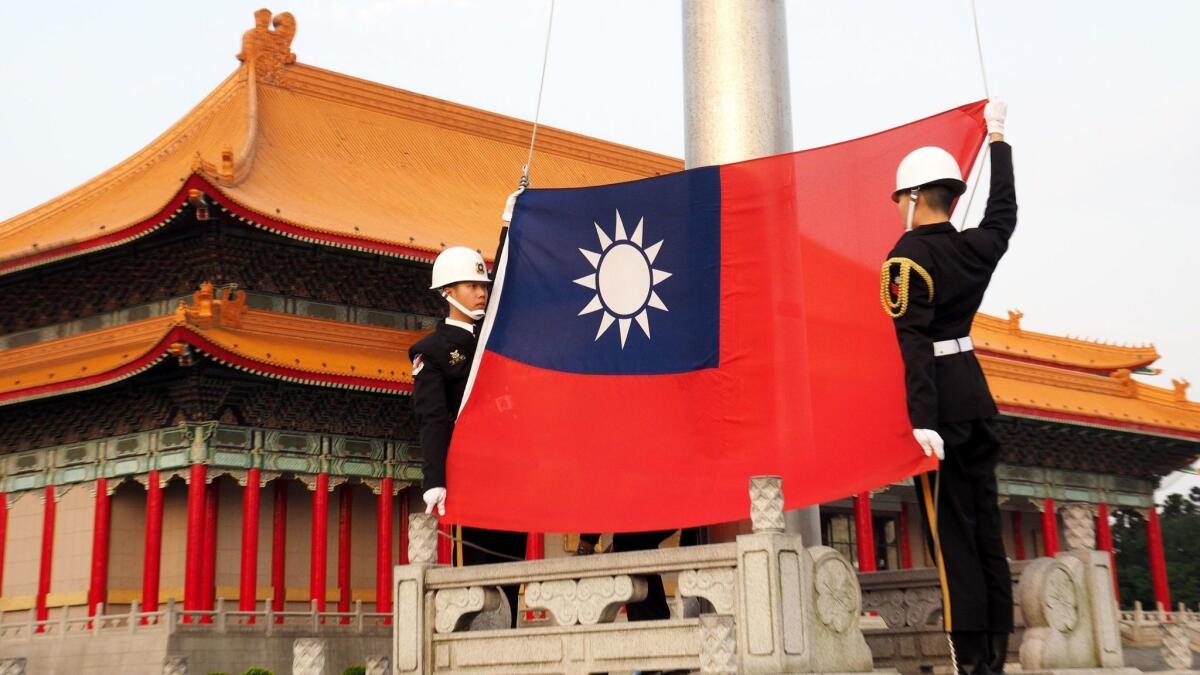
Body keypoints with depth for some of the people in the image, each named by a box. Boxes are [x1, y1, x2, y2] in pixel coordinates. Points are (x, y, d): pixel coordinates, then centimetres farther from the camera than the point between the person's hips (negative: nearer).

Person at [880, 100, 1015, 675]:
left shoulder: (908, 256, -13)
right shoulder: (977, 246, 7)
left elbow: (914, 342, -21)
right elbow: (1004, 212, 29)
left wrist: (922, 420, -26)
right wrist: (997, 138, 40)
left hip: (940, 403, -7)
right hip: (974, 393, 7)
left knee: (950, 530, -4)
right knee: (985, 524, 10)